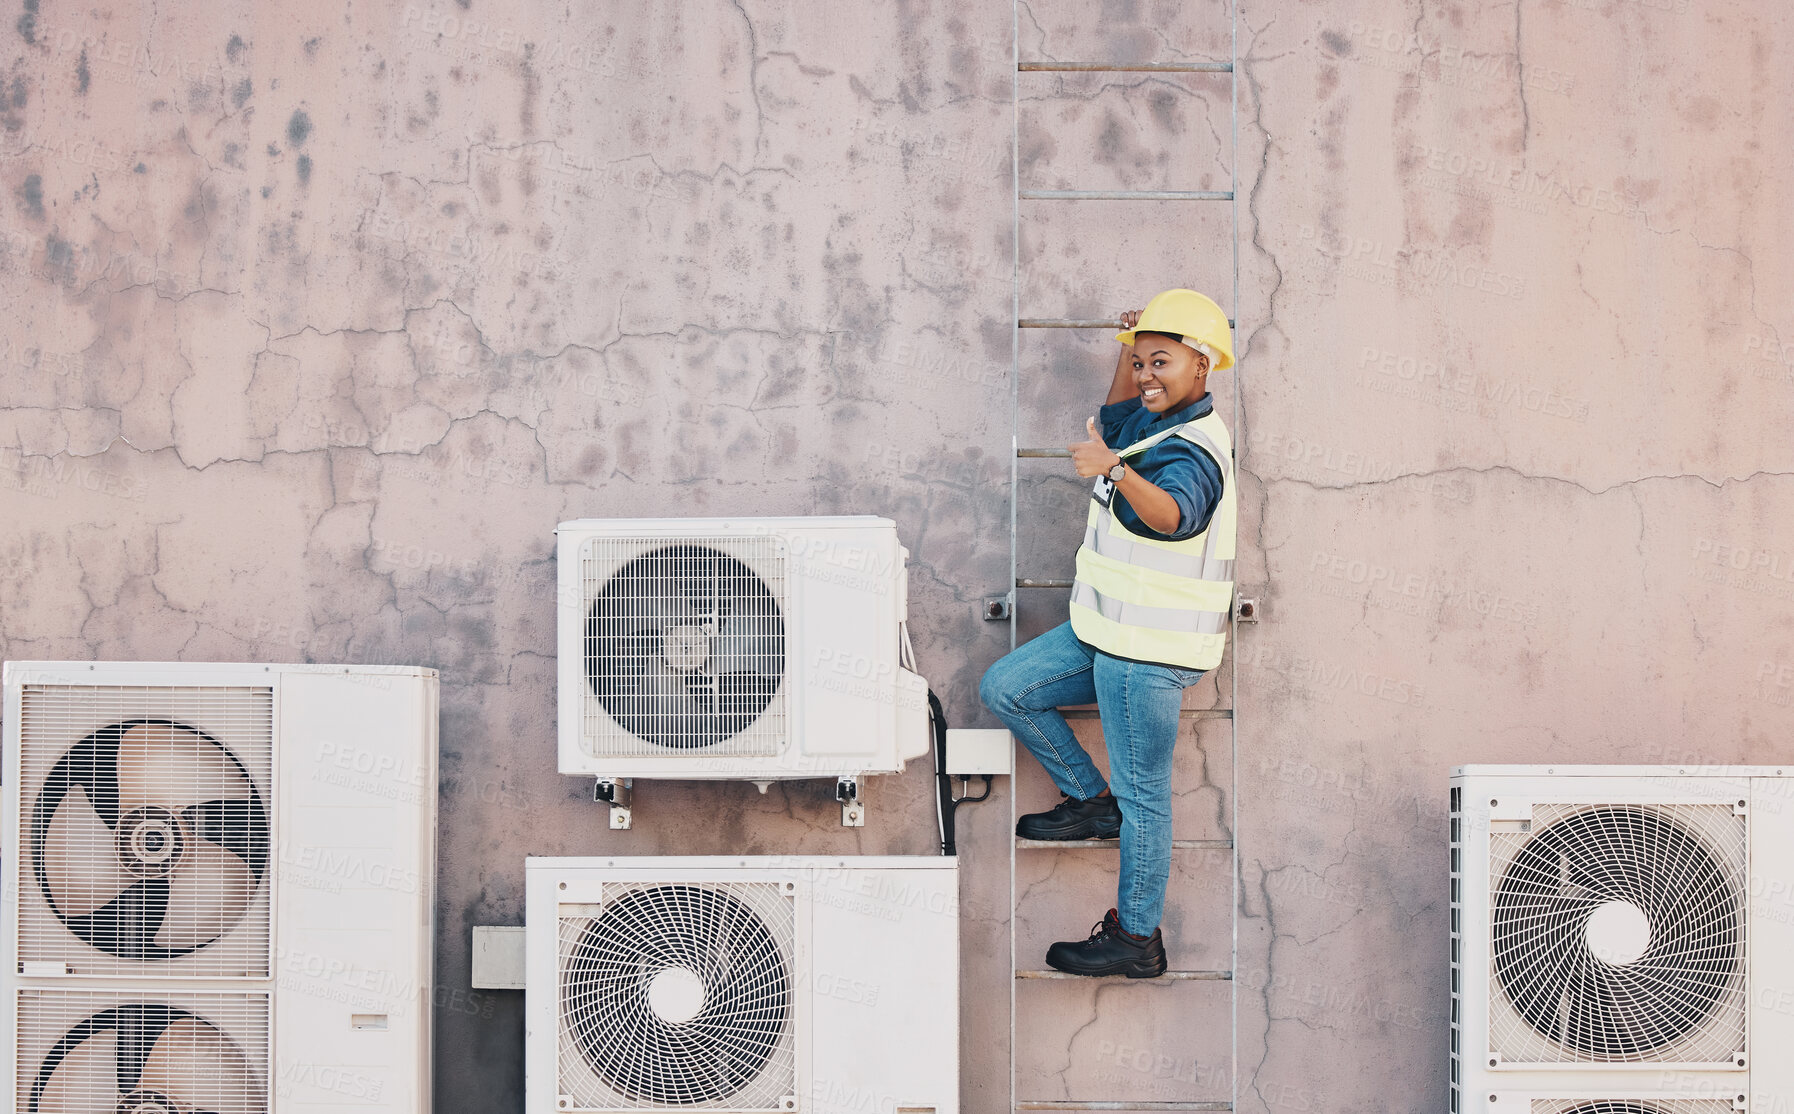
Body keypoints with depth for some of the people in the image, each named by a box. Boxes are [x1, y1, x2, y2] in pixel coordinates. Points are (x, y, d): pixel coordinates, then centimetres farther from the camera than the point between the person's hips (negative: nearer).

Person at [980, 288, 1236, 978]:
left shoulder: (1189, 453, -22)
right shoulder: (1162, 425, 10)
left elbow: (1175, 515, -43)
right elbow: (1116, 420, 32)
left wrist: (1118, 471, -59)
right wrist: (1129, 350, 16)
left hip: (1149, 651, -10)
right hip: (1107, 634, 10)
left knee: (1142, 794, -1)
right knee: (1005, 688, 7)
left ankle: (1137, 941, 9)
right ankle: (1092, 800, 17)